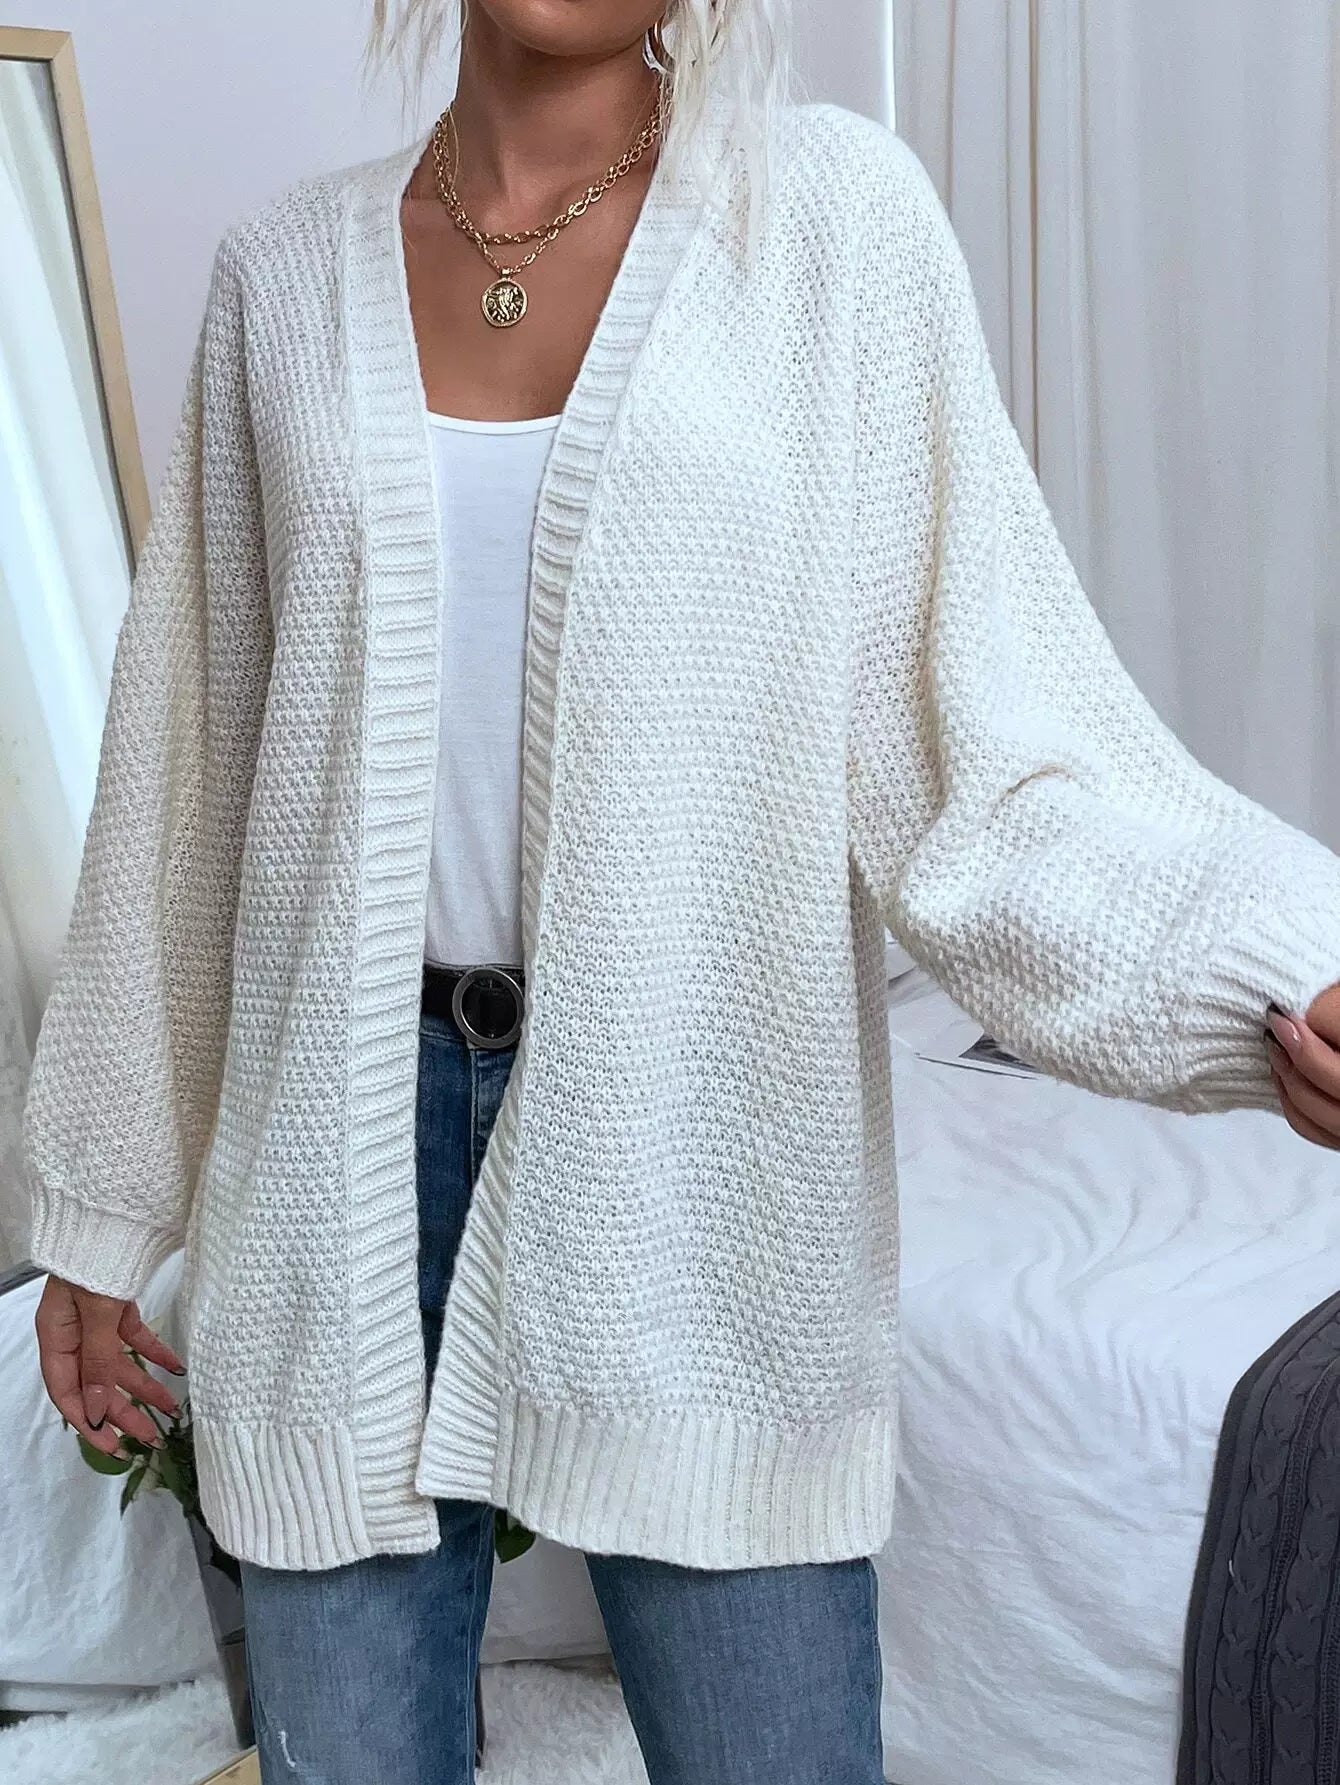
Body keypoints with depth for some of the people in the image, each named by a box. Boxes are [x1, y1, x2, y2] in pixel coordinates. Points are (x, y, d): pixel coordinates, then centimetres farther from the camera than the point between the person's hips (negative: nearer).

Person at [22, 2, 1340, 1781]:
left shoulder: (831, 211, -1)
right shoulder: (289, 267, 7)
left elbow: (973, 718, -7)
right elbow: (190, 751, 10)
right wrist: (104, 1201, 13)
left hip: (691, 1132, -2)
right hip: (351, 1122, 3)